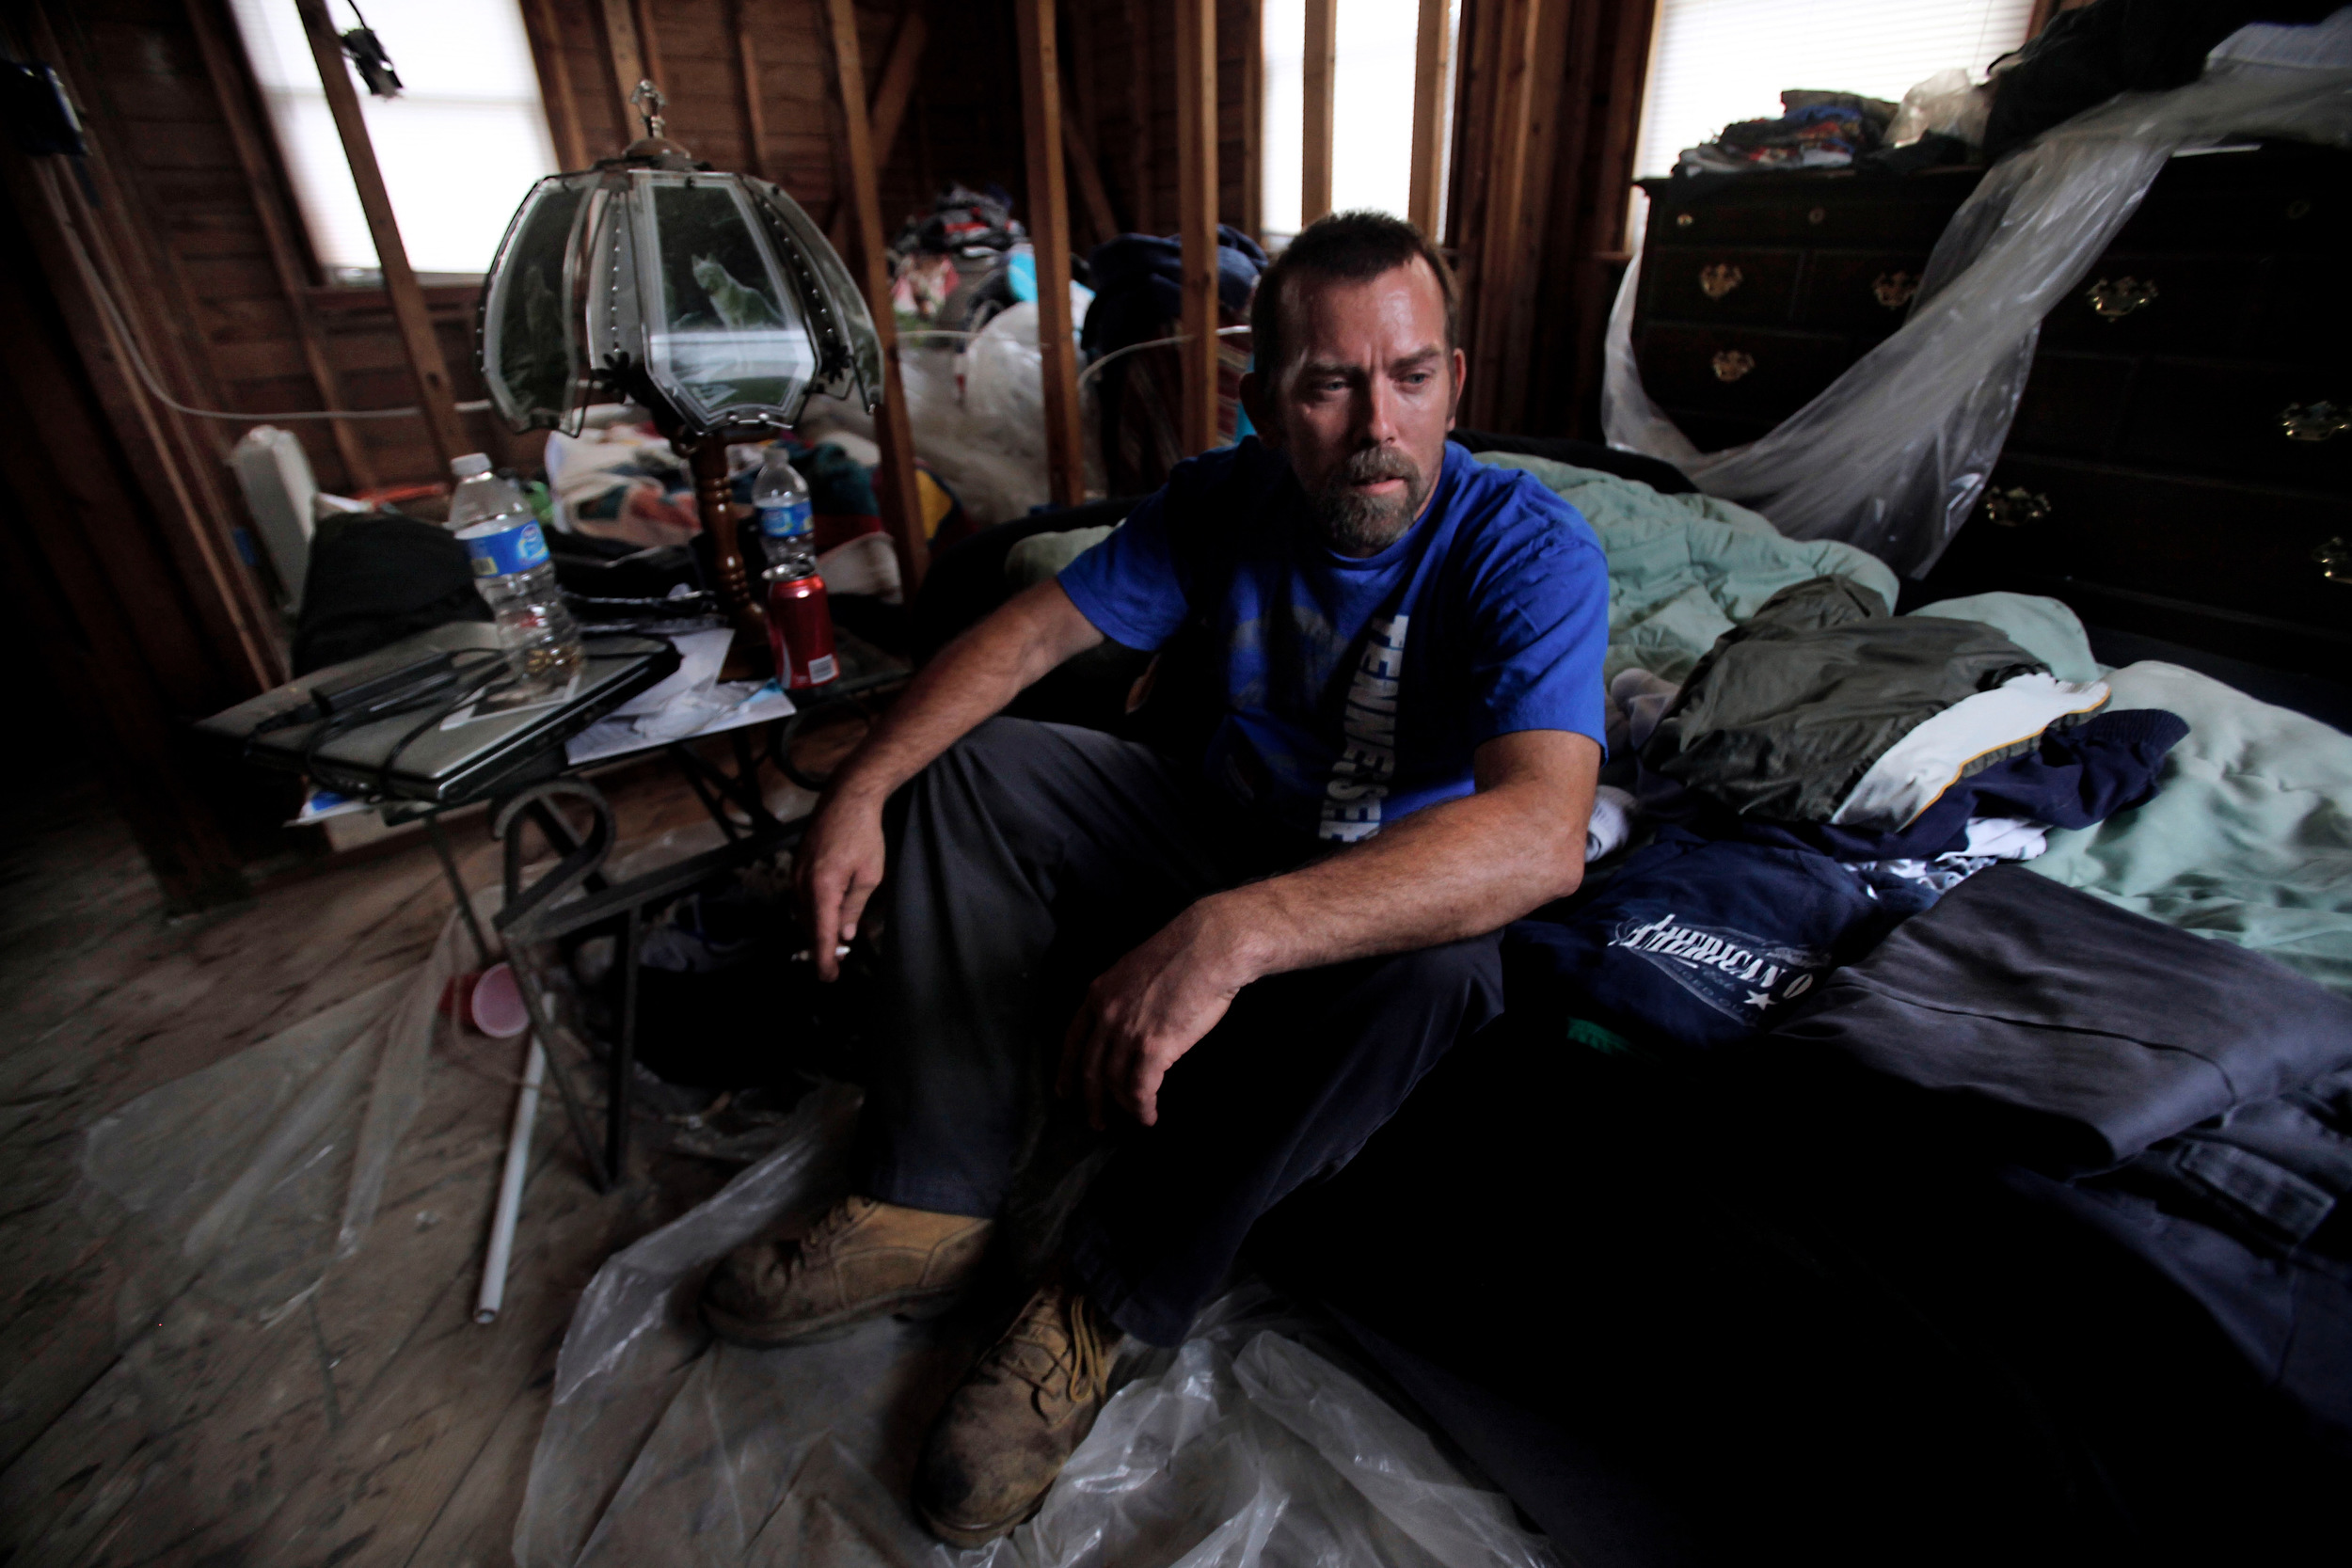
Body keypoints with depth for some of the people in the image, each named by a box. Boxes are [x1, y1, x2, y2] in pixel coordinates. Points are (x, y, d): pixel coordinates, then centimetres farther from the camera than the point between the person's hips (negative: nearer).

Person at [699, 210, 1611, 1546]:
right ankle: (932, 1211, -9)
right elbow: (1033, 629, -5)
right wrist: (864, 791, -19)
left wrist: (1231, 935, -52)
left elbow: (1542, 835, -40)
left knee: (1433, 961, -38)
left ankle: (1109, 1302, -17)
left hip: (1397, 880, -4)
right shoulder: (1223, 502, -8)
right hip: (1214, 825, 5)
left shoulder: (1530, 548, -23)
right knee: (973, 766, -8)